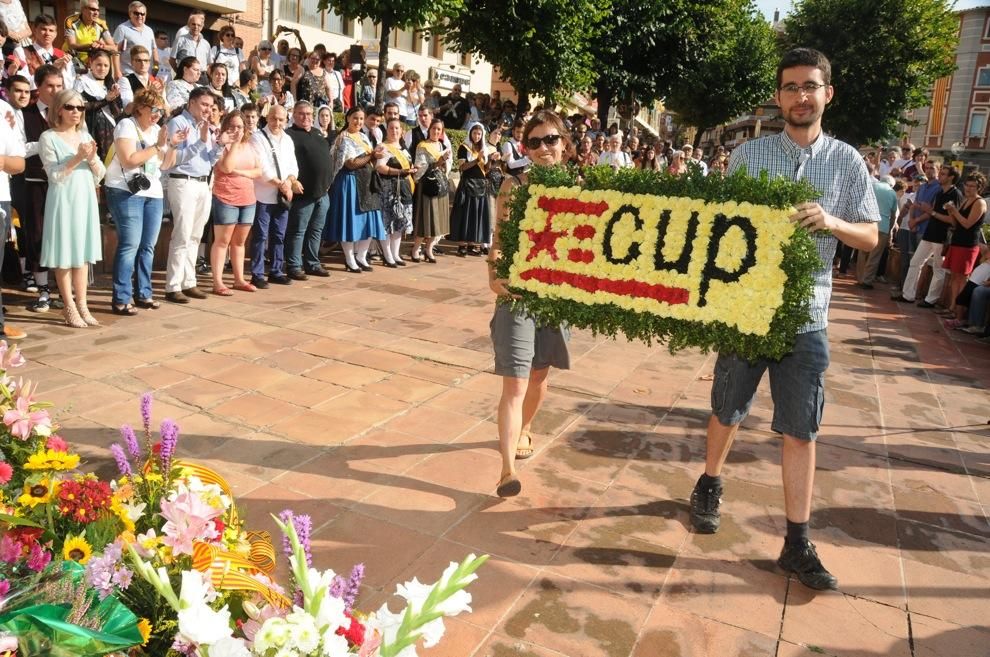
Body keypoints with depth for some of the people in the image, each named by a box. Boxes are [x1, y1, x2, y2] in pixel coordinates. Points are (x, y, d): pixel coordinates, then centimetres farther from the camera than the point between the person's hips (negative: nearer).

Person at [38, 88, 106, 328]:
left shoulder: (85, 136, 12)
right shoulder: (48, 137, -5)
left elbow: (100, 174, 9)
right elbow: (54, 176, -11)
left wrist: (92, 158, -10)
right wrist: (77, 158, -20)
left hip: (85, 200, 5)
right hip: (63, 201, -5)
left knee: (83, 253, 9)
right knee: (64, 255, 0)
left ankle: (82, 305, 15)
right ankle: (70, 309, 6)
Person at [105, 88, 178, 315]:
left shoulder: (156, 130, 16)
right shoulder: (126, 126, -5)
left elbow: (166, 164, 15)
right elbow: (129, 160, -16)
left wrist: (173, 146, -1)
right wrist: (157, 146, -15)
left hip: (153, 193, 7)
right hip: (127, 192, -7)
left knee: (147, 246, 7)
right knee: (130, 245, -11)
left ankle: (143, 294, 16)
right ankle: (121, 299, -8)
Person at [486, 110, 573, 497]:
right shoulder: (514, 185, -4)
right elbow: (499, 239, -5)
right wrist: (494, 276, -20)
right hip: (517, 293, -3)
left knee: (539, 375, 19)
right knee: (514, 384, -7)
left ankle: (524, 430, 45)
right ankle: (508, 469, -5)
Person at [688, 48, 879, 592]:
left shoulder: (847, 162, 3)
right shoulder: (748, 155, 1)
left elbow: (870, 238, 5)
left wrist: (831, 223, -16)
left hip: (806, 316, 1)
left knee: (800, 431, 5)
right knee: (727, 412, 14)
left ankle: (797, 544, 16)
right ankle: (709, 487, 40)